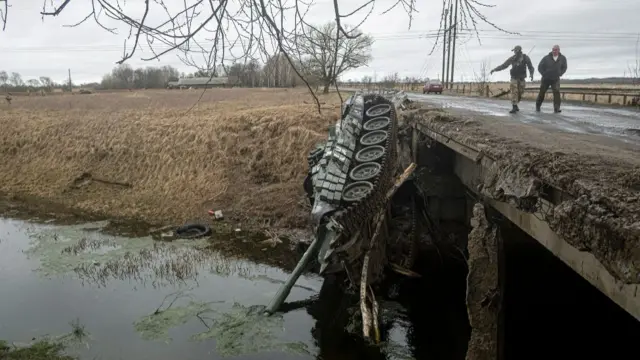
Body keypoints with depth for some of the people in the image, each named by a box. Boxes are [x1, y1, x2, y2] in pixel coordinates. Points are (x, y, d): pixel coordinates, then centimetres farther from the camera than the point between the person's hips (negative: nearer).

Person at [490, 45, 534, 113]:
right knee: (514, 92, -15)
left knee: (520, 93, 4)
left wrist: (531, 74, -17)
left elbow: (530, 67, 0)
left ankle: (515, 105, 25)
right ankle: (514, 107, -18)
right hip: (514, 78, -1)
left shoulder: (525, 57, -3)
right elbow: (504, 65, 0)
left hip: (522, 78, 1)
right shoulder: (512, 58, -3)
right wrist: (495, 69, -7)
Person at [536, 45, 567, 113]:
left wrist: (559, 74, 2)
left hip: (556, 79, 0)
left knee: (557, 92, -16)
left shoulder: (562, 58, -1)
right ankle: (537, 106, 26)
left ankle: (556, 108, -17)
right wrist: (544, 74, -6)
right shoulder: (546, 58, -8)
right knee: (542, 92, 9)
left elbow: (564, 67, 13)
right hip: (546, 79, 0)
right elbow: (540, 67, -1)